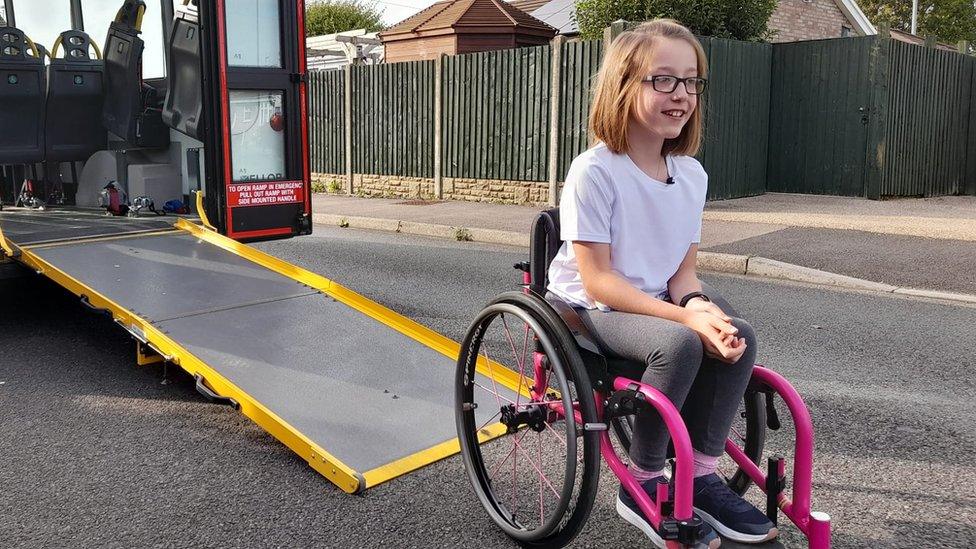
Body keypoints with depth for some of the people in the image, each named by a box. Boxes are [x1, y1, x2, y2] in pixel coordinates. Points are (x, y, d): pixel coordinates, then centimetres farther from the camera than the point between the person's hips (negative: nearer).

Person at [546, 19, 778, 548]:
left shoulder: (691, 175, 1)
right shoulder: (594, 171, -19)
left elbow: (682, 270, 4)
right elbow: (598, 280, -21)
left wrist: (699, 305, -19)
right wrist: (685, 317, -27)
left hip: (656, 302, 7)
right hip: (589, 309, -6)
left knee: (738, 336, -16)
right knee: (680, 345, -31)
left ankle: (700, 474, 0)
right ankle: (643, 485, -9)